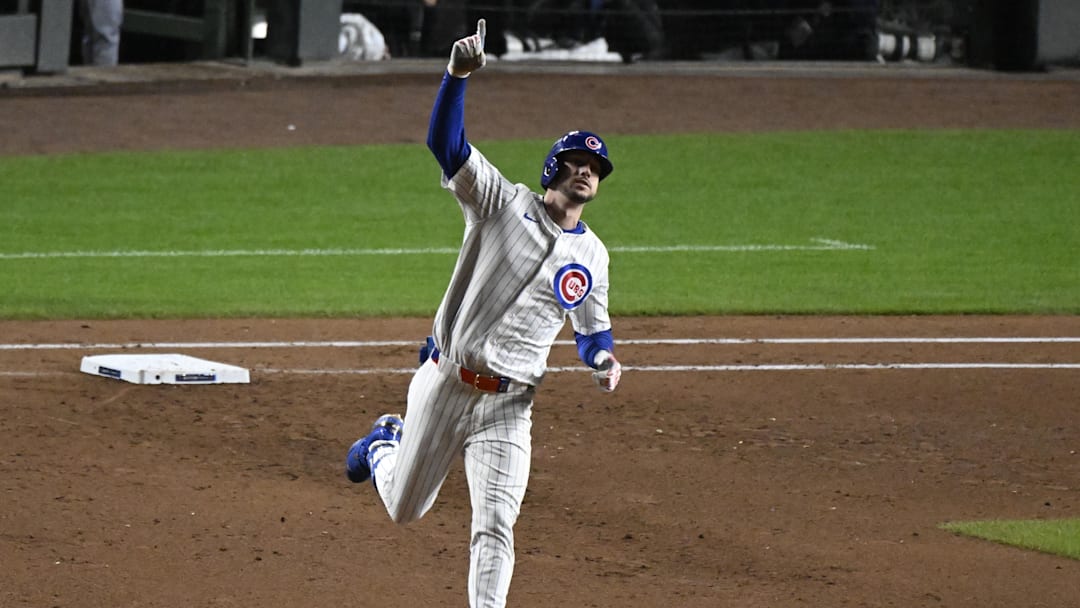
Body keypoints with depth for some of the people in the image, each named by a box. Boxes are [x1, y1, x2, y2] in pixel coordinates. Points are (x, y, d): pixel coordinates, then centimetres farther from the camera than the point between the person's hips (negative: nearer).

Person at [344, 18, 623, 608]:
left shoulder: (592, 256, 9)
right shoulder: (503, 202, -3)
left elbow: (593, 329, 20)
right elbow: (445, 141, -16)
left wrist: (603, 359, -5)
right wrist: (459, 74, -33)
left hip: (507, 407, 2)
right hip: (446, 383, -2)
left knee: (495, 528, -9)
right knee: (404, 508, 15)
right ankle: (385, 442, 49)